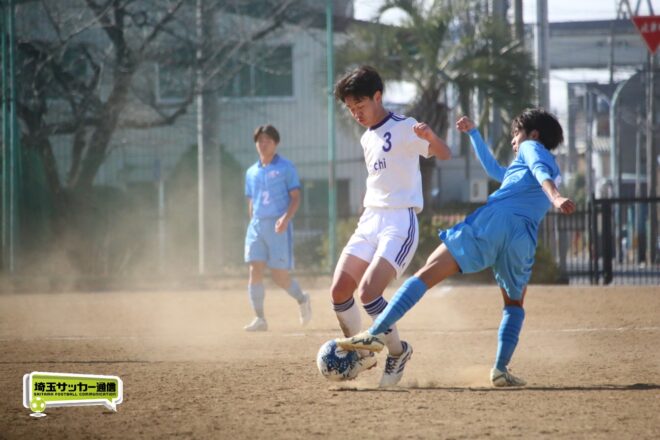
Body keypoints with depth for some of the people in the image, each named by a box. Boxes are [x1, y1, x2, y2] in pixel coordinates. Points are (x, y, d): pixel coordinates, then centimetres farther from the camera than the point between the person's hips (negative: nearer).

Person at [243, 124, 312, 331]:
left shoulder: (286, 167, 0)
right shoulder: (251, 172, 16)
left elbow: (295, 197, -5)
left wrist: (286, 218, -19)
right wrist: (254, 224, 16)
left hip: (278, 226, -4)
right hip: (256, 226, 5)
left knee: (280, 276, -4)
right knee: (255, 271, -9)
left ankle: (302, 299, 26)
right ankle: (259, 318, -7)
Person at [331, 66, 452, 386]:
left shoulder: (404, 129, -8)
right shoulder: (367, 139, 17)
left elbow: (444, 155, -23)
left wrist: (430, 137, -44)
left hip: (400, 222, -8)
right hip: (369, 221, 8)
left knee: (368, 291, -21)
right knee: (339, 291, -2)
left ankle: (398, 351, -1)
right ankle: (360, 354, 16)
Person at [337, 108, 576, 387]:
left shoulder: (531, 148, 19)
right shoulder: (554, 169, 38)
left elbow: (541, 171, -6)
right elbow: (494, 170, 51)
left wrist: (555, 197, -27)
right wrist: (473, 133, 59)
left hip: (490, 221, -5)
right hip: (523, 239, 5)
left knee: (426, 275, -10)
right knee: (514, 305, 27)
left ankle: (377, 332, -25)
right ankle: (501, 369, 7)